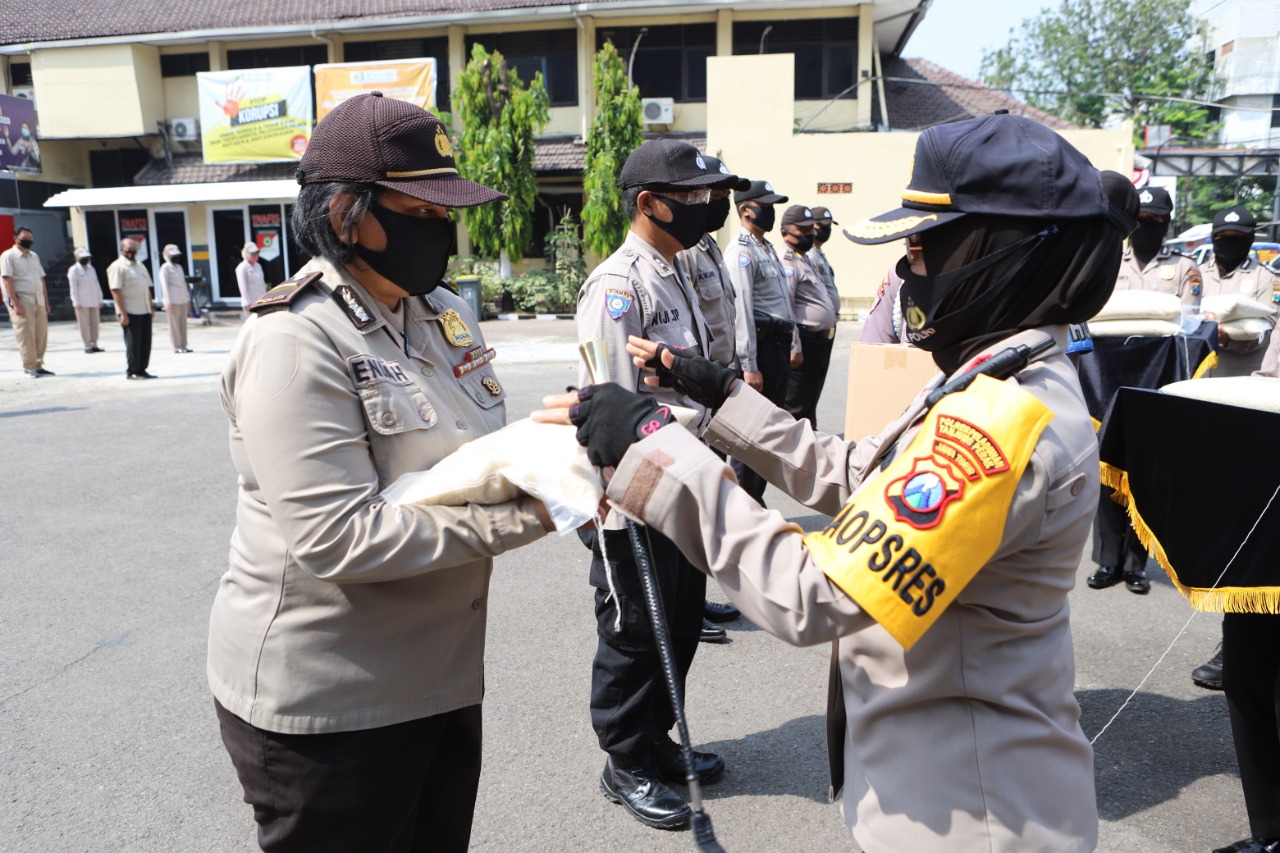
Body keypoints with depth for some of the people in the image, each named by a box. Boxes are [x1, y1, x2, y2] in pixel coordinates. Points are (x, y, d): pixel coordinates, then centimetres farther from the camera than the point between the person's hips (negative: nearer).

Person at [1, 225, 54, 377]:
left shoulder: (34, 256, 16)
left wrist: (46, 302, 13)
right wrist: (16, 304, -19)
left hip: (38, 301, 6)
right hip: (22, 301, -6)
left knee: (41, 335, 6)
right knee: (26, 336, -5)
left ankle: (38, 366, 13)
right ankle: (29, 369, 0)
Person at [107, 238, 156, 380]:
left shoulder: (140, 266, 18)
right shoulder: (117, 267, -7)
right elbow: (116, 291, -13)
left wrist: (151, 306, 14)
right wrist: (123, 313, -18)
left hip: (145, 311, 7)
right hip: (130, 312, -7)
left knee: (145, 342, 8)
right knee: (133, 343, -2)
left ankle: (141, 370, 17)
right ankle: (131, 371, 7)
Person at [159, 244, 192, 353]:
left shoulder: (179, 267, 18)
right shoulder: (165, 268, -4)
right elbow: (165, 286, -9)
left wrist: (187, 299, 16)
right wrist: (168, 302, -14)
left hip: (182, 300, 7)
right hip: (173, 300, -7)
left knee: (183, 323, 7)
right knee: (174, 324, -4)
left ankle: (183, 345, 12)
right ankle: (177, 346, -1)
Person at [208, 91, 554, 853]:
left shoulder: (443, 311, 5)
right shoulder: (293, 344, -20)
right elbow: (338, 539, -27)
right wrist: (522, 515, -26)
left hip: (442, 677, 8)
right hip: (323, 705, -7)